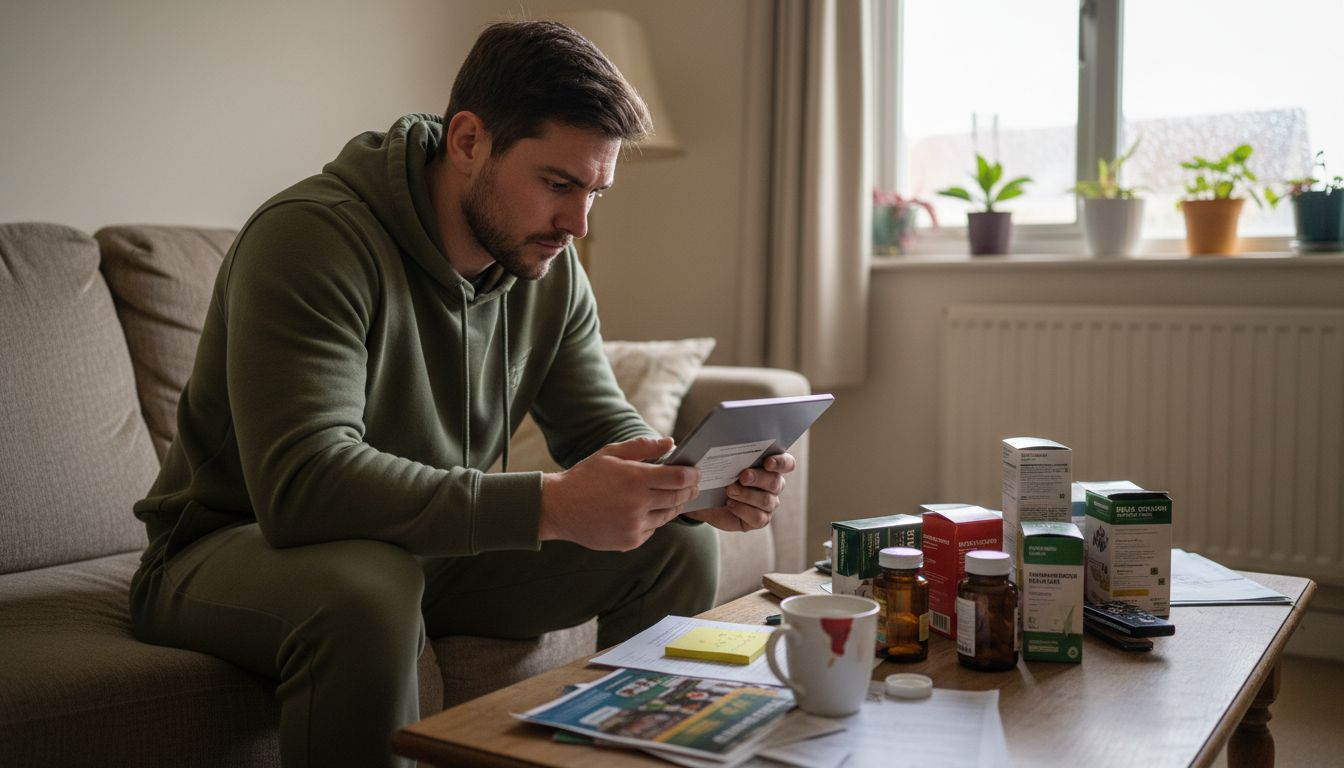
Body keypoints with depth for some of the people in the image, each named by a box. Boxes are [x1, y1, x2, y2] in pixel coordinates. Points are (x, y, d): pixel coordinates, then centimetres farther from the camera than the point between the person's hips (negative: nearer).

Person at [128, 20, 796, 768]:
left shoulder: (551, 269, -4)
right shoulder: (311, 237, -26)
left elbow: (605, 427, 1)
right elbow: (300, 486, -37)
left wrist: (698, 485, -22)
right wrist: (551, 504, -43)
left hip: (431, 548, 6)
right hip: (235, 550, -6)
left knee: (681, 546, -6)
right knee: (369, 589, -41)